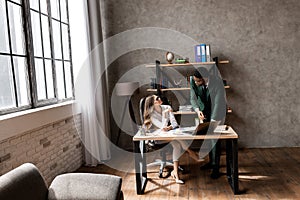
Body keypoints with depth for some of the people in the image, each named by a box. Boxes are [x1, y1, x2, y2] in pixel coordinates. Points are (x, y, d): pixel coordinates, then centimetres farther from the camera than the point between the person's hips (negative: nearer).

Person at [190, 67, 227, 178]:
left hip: (217, 112, -4)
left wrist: (212, 122, -29)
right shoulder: (193, 81, -14)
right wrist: (197, 110, -21)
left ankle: (216, 167, 5)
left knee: (214, 138, -6)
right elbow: (193, 99, -3)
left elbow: (218, 103, -27)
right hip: (204, 112, 5)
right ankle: (211, 161, 27)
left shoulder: (217, 82, -28)